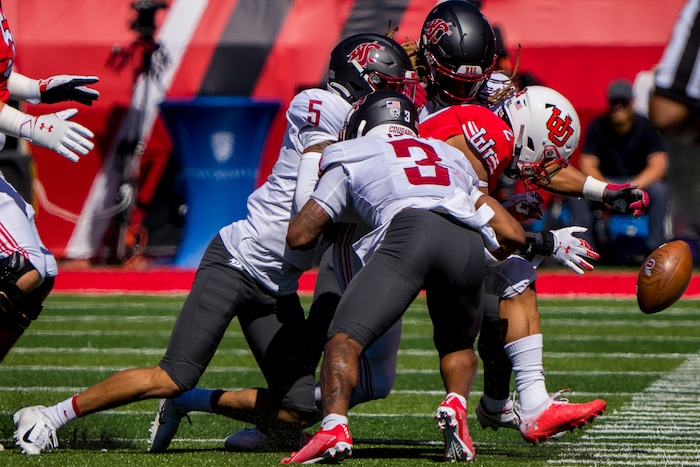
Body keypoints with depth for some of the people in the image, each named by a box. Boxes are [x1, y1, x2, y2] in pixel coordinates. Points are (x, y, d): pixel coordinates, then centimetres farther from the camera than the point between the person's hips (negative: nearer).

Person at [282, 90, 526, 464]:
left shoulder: (353, 157, 29)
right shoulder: (451, 157, 39)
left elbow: (298, 236, 27)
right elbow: (512, 235, 36)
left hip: (408, 230, -4)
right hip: (468, 243, 4)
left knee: (346, 338, -6)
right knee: (457, 344, 27)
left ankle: (335, 425, -31)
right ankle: (456, 405, -2)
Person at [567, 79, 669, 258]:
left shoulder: (646, 127, -8)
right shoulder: (597, 127, -4)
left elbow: (659, 165, -17)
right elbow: (587, 165, -9)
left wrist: (632, 187, -33)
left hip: (640, 182, -1)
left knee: (659, 189, -33)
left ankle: (654, 249, -29)